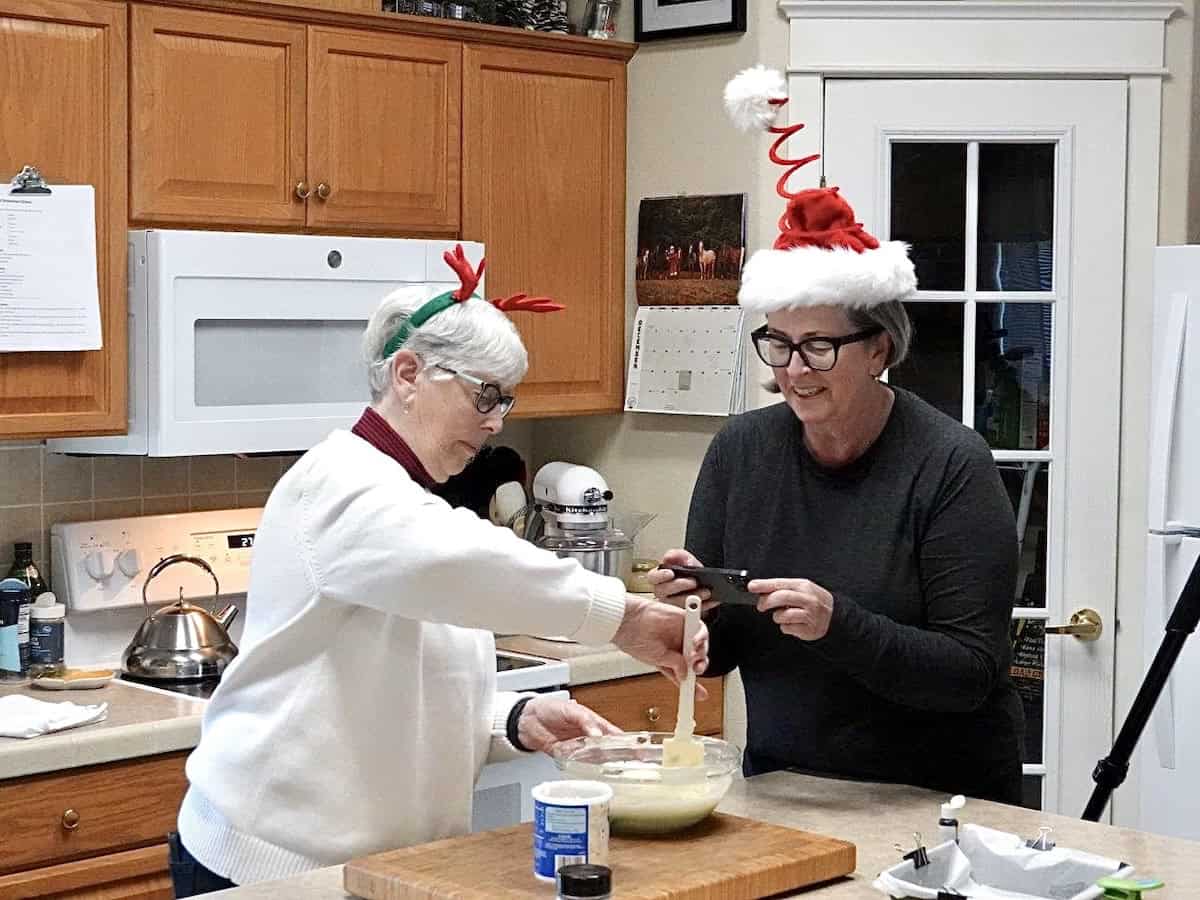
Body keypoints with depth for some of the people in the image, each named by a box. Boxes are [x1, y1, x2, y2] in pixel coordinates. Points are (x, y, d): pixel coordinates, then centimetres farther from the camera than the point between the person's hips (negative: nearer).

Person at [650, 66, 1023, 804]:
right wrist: (691, 611, -16)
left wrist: (839, 625, -27)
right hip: (783, 784, 3)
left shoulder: (949, 464, -12)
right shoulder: (742, 451, -1)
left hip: (938, 796, -3)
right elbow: (717, 653, 4)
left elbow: (974, 672, -15)